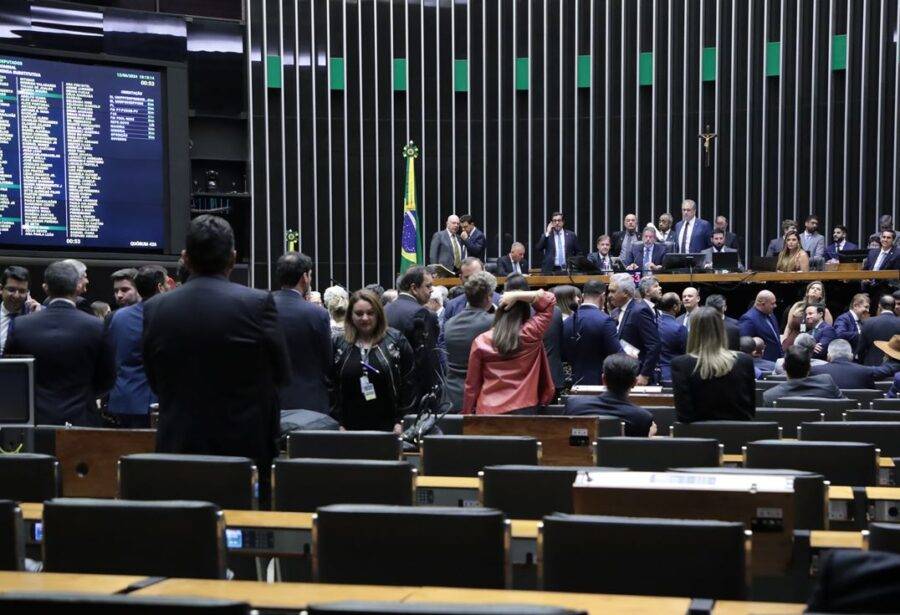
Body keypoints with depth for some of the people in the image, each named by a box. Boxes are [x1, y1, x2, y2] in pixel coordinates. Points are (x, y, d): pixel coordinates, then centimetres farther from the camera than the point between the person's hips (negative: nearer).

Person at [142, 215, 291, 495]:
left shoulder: (154, 308, -1)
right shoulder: (257, 303, -10)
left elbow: (155, 382, 8)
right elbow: (282, 374, 1)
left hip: (178, 447, 3)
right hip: (246, 446, -2)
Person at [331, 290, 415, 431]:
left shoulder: (396, 340, 2)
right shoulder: (338, 344, 6)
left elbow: (409, 382, 0)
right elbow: (331, 386, 5)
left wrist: (402, 421, -5)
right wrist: (338, 424, -2)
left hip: (388, 426, -1)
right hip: (350, 426, 1)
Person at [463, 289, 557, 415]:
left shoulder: (481, 342, -2)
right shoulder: (531, 334, -5)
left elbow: (472, 385, 3)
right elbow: (550, 299, 6)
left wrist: (467, 413, 13)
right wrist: (518, 295, -2)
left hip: (488, 410, 1)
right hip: (524, 409, 0)